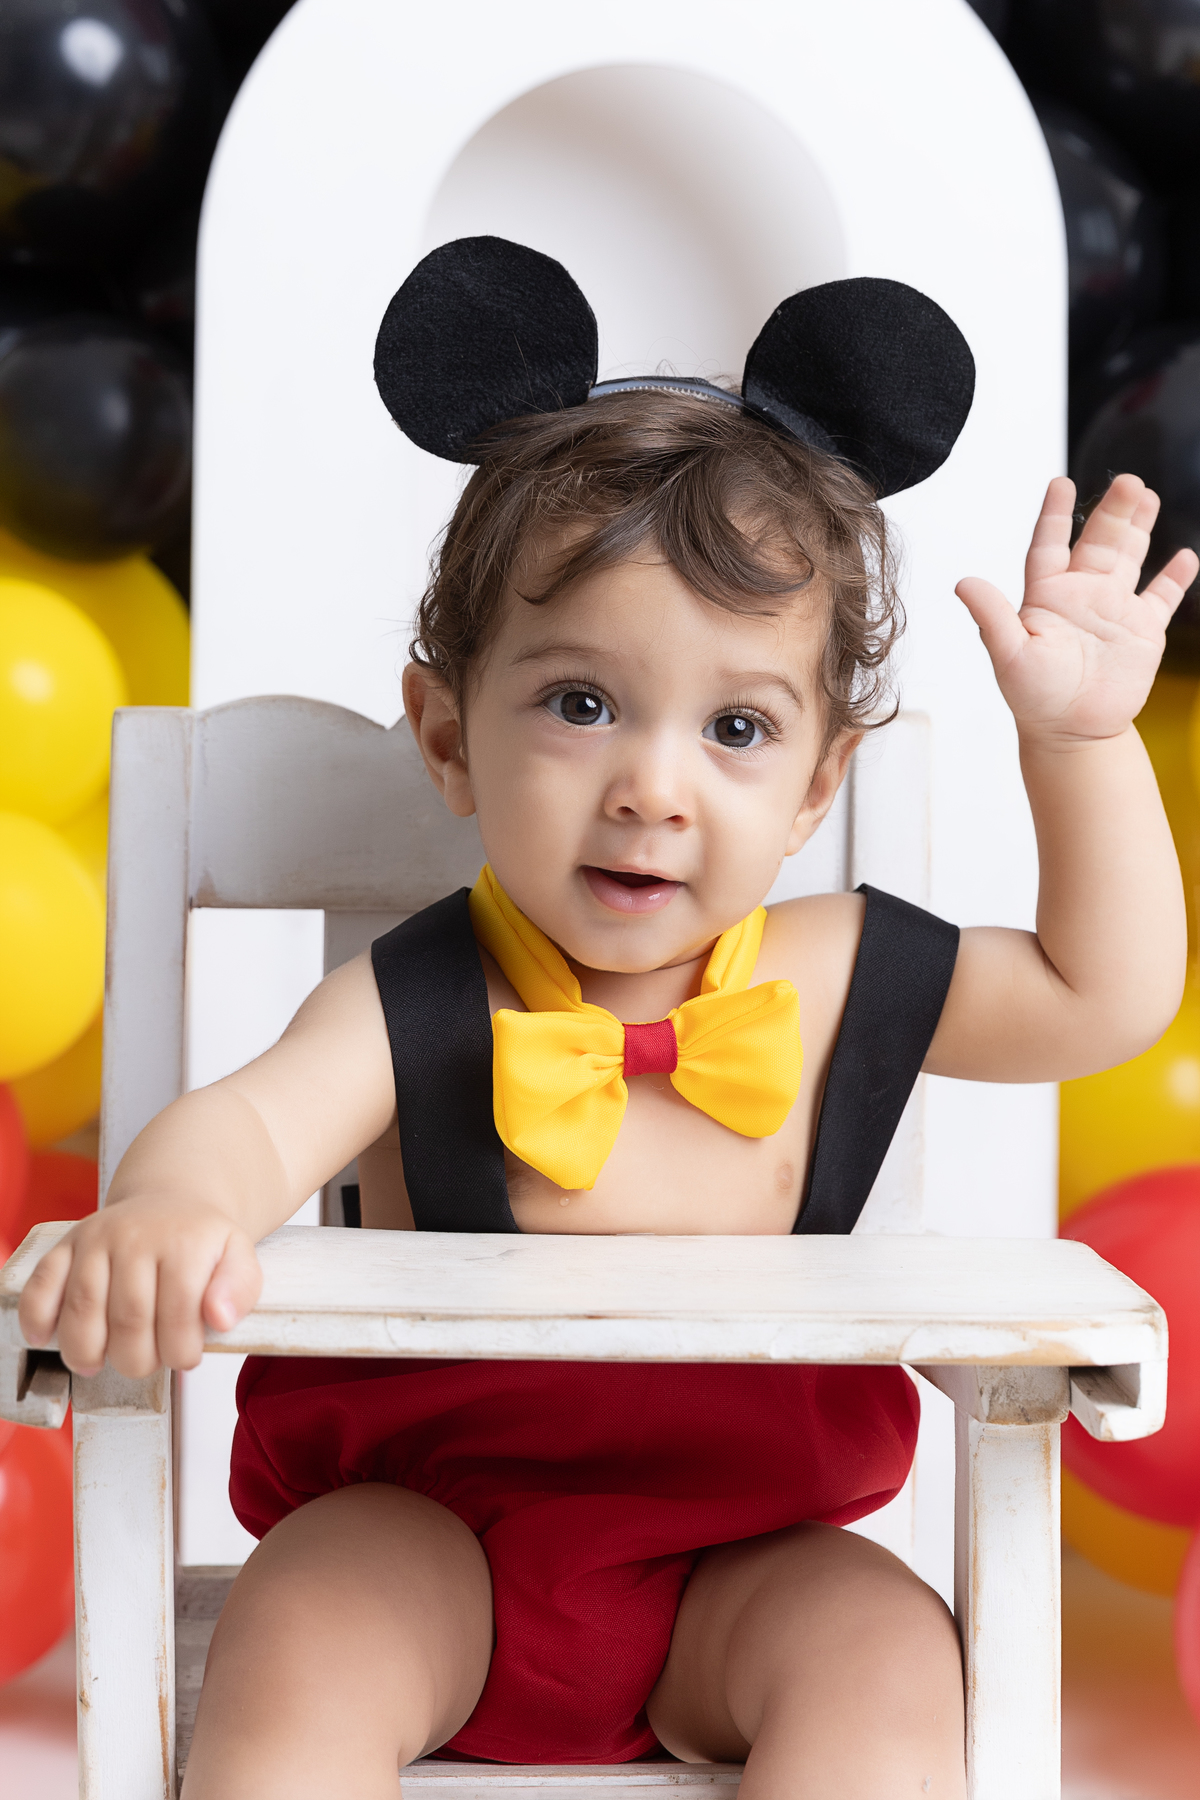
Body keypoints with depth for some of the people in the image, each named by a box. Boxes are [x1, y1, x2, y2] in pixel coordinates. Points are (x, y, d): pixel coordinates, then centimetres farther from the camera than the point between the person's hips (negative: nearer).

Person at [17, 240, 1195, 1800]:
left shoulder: (840, 983, -3)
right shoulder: (423, 1008, -15)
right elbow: (254, 1119, -33)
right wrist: (168, 1214, -58)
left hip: (742, 1550, 3)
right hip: (429, 1524, -2)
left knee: (887, 1658, -25)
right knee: (291, 1668, -30)